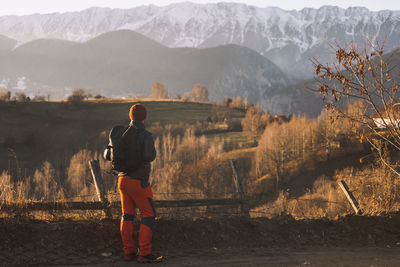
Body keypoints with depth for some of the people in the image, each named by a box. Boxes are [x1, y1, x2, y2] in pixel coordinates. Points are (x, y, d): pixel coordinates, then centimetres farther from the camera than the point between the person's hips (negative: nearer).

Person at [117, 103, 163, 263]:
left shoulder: (122, 134, 3)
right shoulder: (146, 136, -15)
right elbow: (149, 156, -28)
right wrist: (151, 152, -4)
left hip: (123, 179, 6)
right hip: (138, 182, -6)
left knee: (127, 216, 11)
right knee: (148, 216, 0)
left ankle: (129, 251, 14)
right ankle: (144, 254, -4)